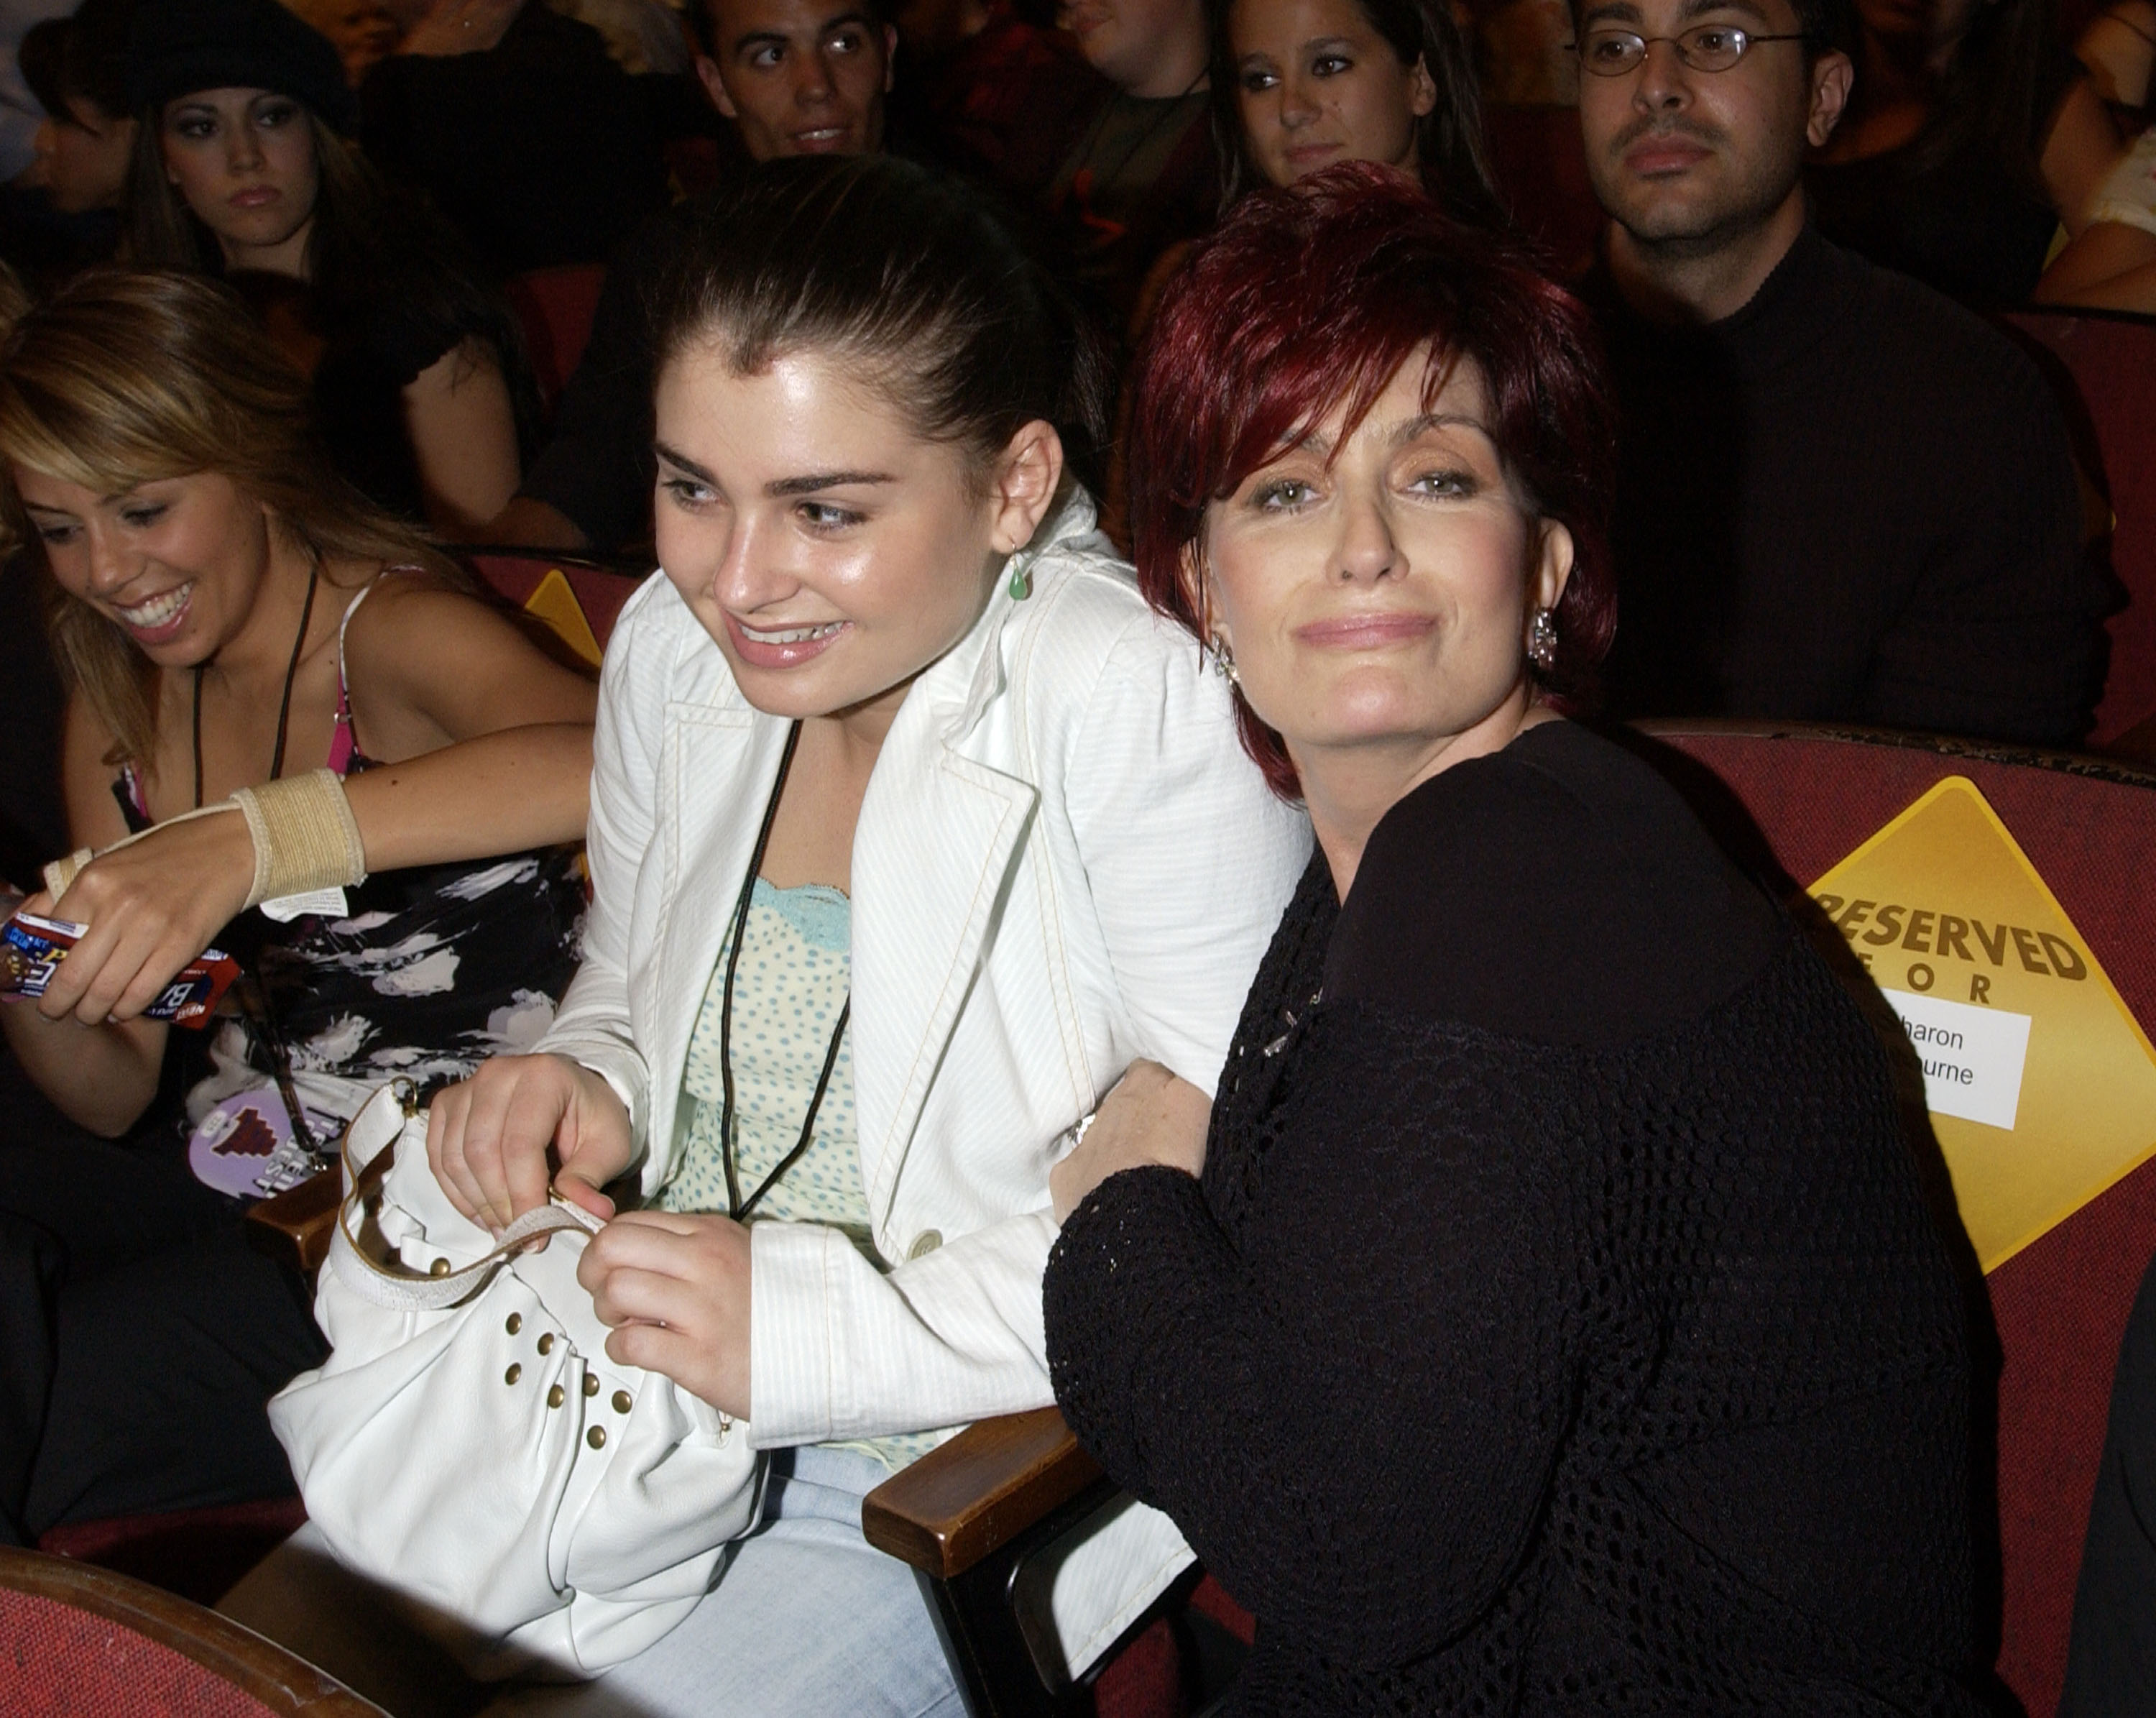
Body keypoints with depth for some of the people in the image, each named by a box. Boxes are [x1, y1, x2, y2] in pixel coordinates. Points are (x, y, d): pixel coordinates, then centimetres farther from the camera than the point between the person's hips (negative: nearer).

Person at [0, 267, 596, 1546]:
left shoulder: (391, 631, -13)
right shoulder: (116, 712, 10)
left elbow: (609, 760, -39)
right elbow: (117, 1100, 10)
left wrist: (246, 839, -45)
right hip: (234, 1188, 7)